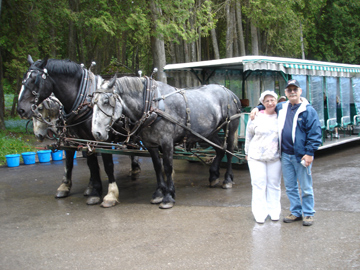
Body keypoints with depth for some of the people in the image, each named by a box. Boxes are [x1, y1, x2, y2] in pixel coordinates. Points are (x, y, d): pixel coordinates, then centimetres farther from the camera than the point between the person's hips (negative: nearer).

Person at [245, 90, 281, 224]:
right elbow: (248, 136, 7)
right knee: (259, 185, 1)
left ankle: (274, 211, 22)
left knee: (274, 185, 8)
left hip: (275, 157, 1)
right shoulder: (256, 117, -2)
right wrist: (247, 153, 9)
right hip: (256, 157, -1)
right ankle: (260, 213, 10)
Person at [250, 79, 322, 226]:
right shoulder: (281, 108, 10)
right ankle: (296, 212, 27)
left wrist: (310, 153, -15)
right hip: (285, 155, 5)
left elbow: (315, 133, -10)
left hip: (301, 156, -5)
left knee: (306, 187, 5)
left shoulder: (308, 110, -7)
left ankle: (308, 214, 18)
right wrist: (257, 108, 12)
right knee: (290, 186, 14)